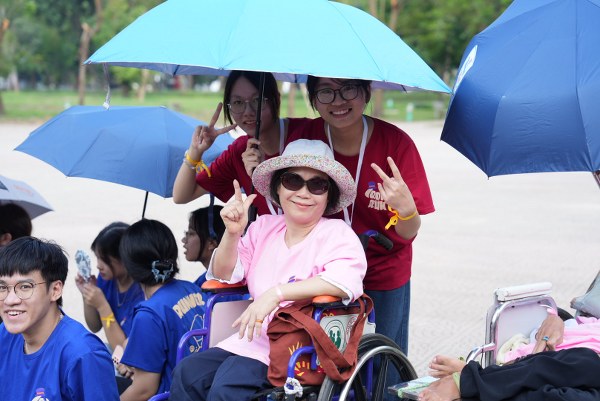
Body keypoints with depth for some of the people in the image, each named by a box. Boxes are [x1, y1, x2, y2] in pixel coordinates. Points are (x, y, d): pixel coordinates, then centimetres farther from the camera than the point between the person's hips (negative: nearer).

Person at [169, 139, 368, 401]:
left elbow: (346, 281, -29)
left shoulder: (336, 234, -8)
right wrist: (232, 233, -7)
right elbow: (224, 275, 13)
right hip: (253, 340, 7)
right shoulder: (264, 227, 12)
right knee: (188, 373, -13)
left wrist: (276, 293, -34)